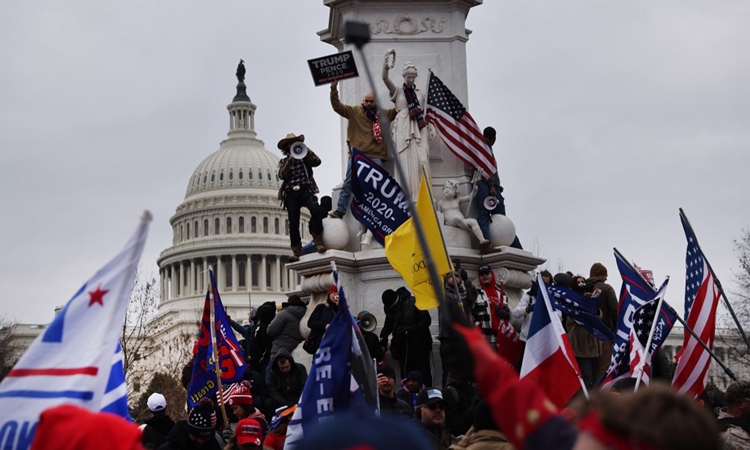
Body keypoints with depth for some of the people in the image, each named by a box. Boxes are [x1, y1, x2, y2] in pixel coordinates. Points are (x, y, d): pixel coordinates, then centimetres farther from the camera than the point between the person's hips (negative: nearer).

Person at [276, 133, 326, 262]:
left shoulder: (305, 157, 19)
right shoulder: (284, 162, 18)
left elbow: (317, 162, 1)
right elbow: (282, 175, 0)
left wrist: (306, 151, -6)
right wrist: (290, 161, -10)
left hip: (305, 189, -1)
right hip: (291, 193, 1)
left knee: (316, 211, -27)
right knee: (293, 223, -5)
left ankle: (318, 241, -19)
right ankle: (297, 252, -3)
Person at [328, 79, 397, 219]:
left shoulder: (384, 114, 12)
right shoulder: (354, 111, 6)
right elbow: (337, 106, -1)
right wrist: (334, 90, -14)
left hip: (375, 156, 1)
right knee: (349, 183, 1)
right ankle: (340, 210, 2)